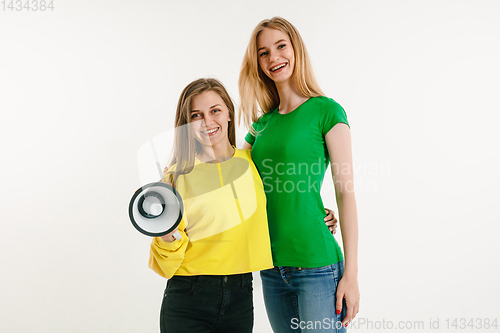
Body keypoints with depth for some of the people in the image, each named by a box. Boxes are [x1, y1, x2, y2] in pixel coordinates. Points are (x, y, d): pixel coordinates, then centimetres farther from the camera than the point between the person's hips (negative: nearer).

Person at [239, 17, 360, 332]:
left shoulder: (326, 111, -5)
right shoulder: (262, 123, 11)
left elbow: (345, 192, -8)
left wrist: (351, 274, -12)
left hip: (317, 264, -5)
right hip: (272, 267, 6)